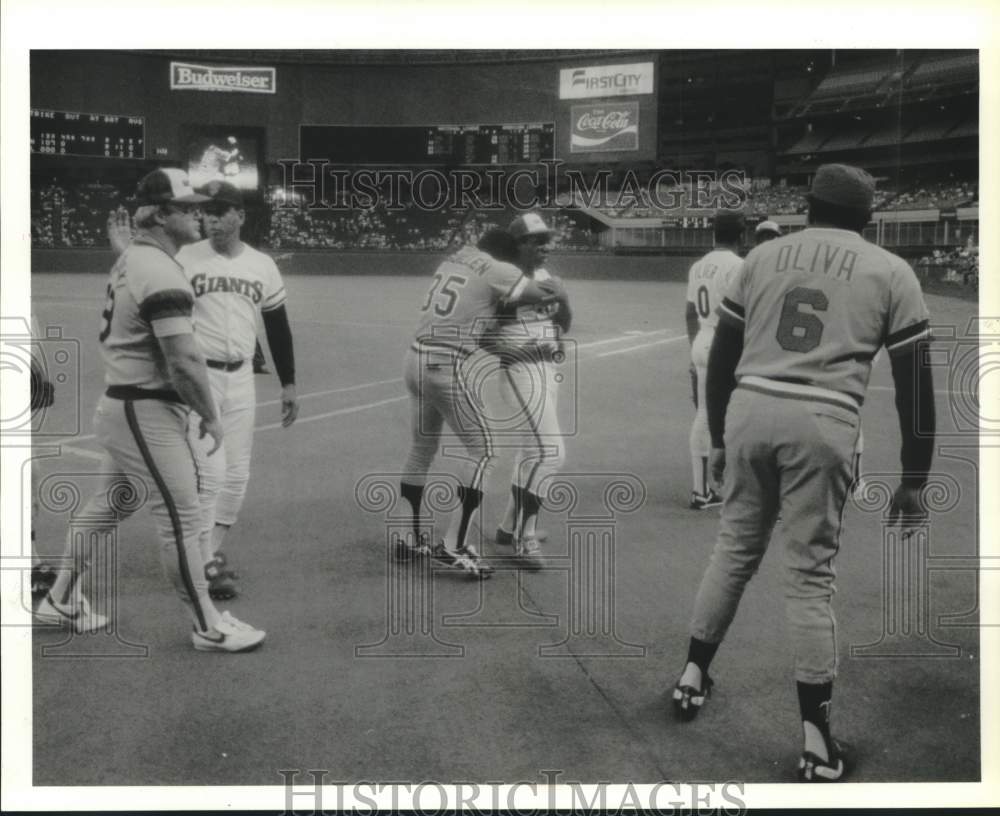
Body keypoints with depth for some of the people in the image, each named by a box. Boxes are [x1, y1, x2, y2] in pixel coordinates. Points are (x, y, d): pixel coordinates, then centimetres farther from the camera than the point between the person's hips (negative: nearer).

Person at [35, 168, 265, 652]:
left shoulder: (130, 259, 9)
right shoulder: (161, 273, -21)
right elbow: (184, 361, -25)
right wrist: (210, 416, -12)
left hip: (122, 404, 10)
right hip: (147, 413, -10)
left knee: (109, 506, 19)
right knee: (181, 517, -1)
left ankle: (61, 601, 32)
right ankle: (208, 627, 9)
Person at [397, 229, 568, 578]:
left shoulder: (452, 260, 15)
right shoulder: (495, 270, -6)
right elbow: (544, 293, -4)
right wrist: (559, 293, 18)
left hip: (416, 360, 8)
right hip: (448, 368, -8)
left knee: (421, 450, 19)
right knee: (483, 451, 2)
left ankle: (409, 539, 27)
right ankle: (452, 547, 0)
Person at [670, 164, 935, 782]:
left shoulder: (762, 256, 15)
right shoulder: (890, 271, 8)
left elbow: (722, 357, 17)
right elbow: (915, 383, 5)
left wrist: (718, 438, 26)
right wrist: (914, 481, 9)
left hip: (749, 412, 3)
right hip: (822, 426, -3)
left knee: (734, 551, 20)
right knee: (811, 576, 3)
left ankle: (693, 678, 33)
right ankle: (818, 744, 10)